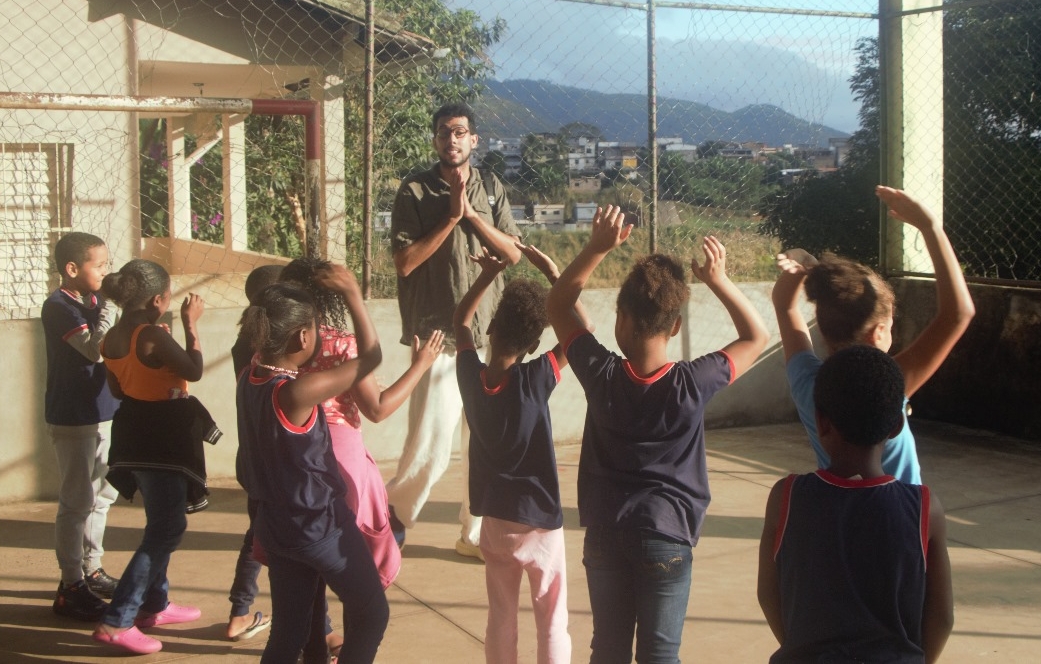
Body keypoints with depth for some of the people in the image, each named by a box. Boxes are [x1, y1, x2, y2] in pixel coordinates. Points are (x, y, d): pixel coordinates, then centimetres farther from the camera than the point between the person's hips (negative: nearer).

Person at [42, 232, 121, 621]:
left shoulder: (93, 303, 9)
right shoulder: (59, 307, -16)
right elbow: (96, 349, -27)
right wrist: (111, 307, -22)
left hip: (102, 414, 9)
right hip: (73, 419, -9)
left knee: (101, 496, 16)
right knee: (76, 502, -3)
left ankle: (91, 571, 29)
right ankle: (71, 587, 5)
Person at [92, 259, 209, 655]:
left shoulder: (114, 336, 4)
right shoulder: (153, 335, -22)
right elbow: (194, 371, -14)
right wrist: (191, 323, -5)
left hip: (135, 433, 9)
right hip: (160, 437, -9)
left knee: (161, 523, 24)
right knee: (167, 529, -5)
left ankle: (154, 604, 35)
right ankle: (116, 622, -8)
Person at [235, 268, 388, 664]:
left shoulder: (248, 381, -5)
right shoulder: (298, 392, -28)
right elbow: (370, 356, -19)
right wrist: (352, 294, -13)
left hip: (274, 524, 8)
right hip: (320, 526, -8)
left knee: (288, 631, 16)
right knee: (372, 613, 14)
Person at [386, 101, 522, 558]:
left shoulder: (491, 189, 9)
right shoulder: (415, 191, -2)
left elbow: (513, 253, 2)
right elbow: (404, 262, -10)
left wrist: (472, 215, -9)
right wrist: (451, 217, -13)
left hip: (488, 335, 4)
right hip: (438, 336, -4)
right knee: (430, 447, -5)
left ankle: (475, 534, 21)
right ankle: (394, 513, 19)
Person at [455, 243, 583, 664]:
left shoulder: (470, 375, -9)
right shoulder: (535, 380, -19)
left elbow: (461, 321, 11)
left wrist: (488, 274, 10)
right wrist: (552, 273, -6)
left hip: (495, 519, 4)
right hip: (539, 520, -4)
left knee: (500, 618, 15)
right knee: (551, 622, 6)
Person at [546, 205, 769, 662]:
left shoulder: (601, 375, -13)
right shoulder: (692, 384, -16)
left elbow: (557, 306, 1)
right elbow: (756, 337, 0)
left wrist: (597, 248, -7)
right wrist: (718, 281, -8)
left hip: (605, 534, 2)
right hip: (667, 537, -2)